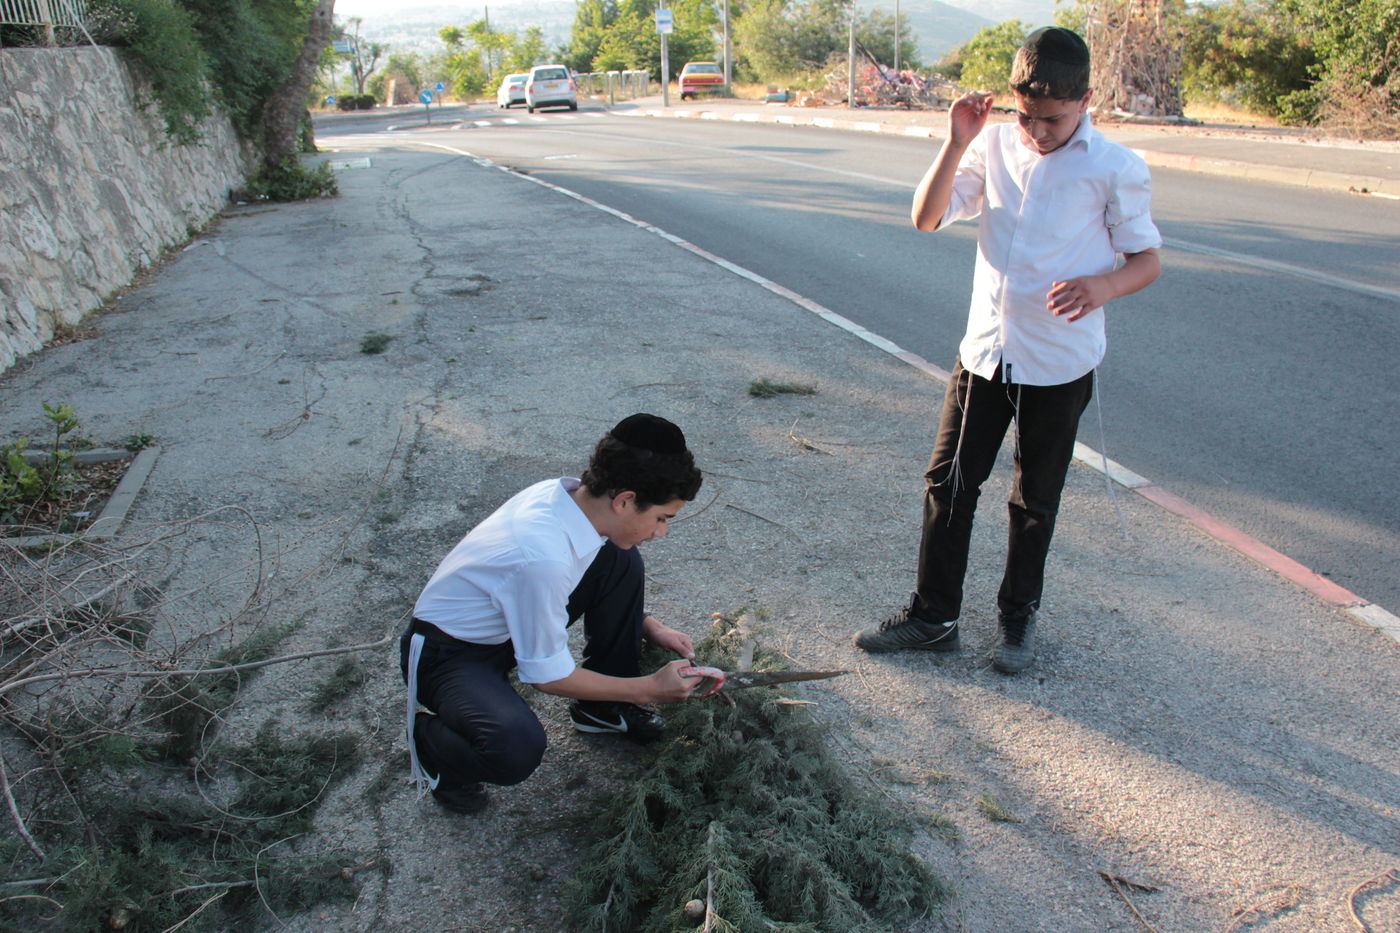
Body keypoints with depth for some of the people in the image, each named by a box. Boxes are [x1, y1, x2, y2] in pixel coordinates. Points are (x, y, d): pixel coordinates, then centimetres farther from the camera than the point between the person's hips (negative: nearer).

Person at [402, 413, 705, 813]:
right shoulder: (544, 556, -37)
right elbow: (547, 675, -23)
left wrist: (649, 627, 3)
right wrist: (648, 688, -15)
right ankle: (430, 740, 1)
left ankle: (602, 706, 12)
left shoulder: (571, 494, -13)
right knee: (517, 749, -35)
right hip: (447, 655, -8)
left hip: (507, 623, 8)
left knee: (622, 562, -5)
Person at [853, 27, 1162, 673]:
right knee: (948, 482, 7)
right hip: (984, 348, 3)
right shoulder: (993, 147, 2)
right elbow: (927, 218, -2)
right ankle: (933, 616, 22)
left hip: (1060, 362, -3)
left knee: (1034, 499, 11)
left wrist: (1102, 285, -24)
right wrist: (956, 143, -15)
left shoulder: (1115, 170, -8)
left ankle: (1018, 617, 31)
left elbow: (1147, 260, -2)